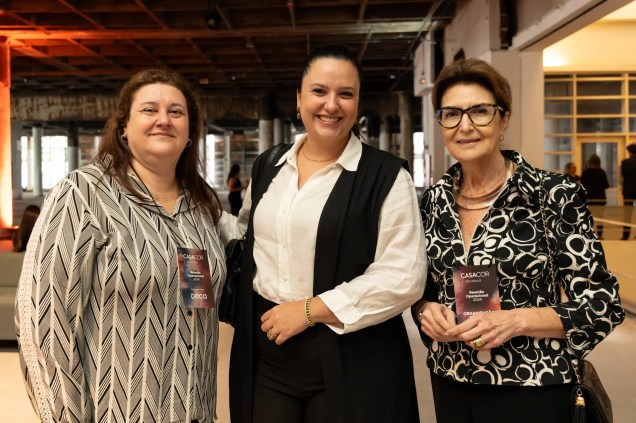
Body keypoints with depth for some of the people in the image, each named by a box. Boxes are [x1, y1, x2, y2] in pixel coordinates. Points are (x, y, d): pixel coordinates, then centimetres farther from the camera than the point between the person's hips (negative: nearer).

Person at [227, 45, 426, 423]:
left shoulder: (387, 177, -9)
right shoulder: (267, 167, 7)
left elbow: (403, 278, -15)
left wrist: (310, 310, -16)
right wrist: (247, 313, 13)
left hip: (350, 360, -4)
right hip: (266, 352, 5)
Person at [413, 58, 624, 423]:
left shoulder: (555, 195, -14)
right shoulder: (435, 199, 0)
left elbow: (603, 303, -10)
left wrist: (515, 320, -23)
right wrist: (426, 309, -10)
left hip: (530, 389, -4)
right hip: (450, 383, 4)